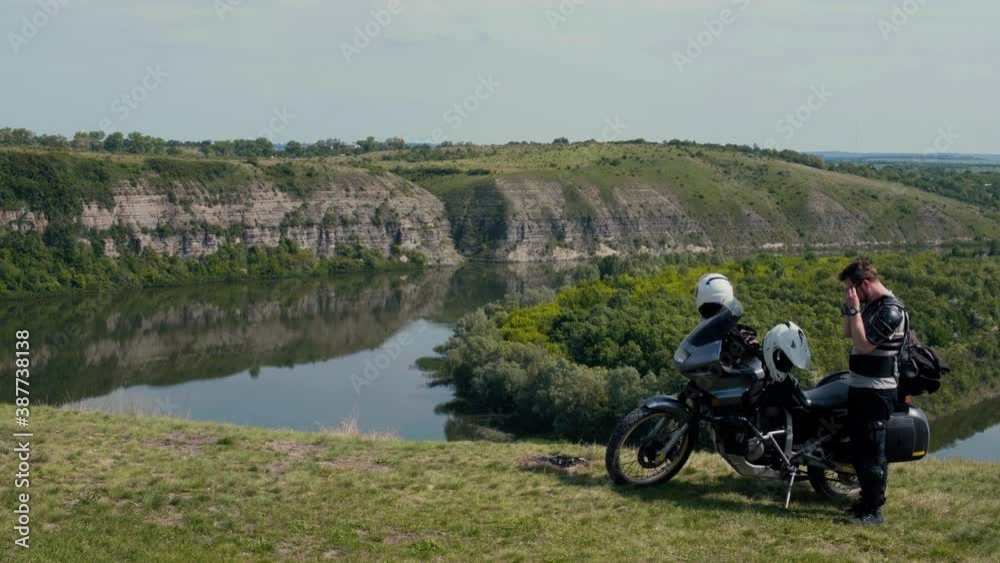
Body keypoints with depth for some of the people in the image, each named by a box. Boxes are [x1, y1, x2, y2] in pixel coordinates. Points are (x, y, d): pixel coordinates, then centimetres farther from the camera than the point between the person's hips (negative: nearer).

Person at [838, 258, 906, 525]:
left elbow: (864, 344, -24)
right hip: (859, 387, 10)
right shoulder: (869, 305, 10)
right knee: (859, 448, 17)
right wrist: (848, 309, 2)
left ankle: (874, 511, -2)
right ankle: (867, 499, 27)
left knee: (872, 451, -7)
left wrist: (855, 309, -22)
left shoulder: (890, 310, -19)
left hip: (876, 391, -10)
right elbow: (848, 333, 17)